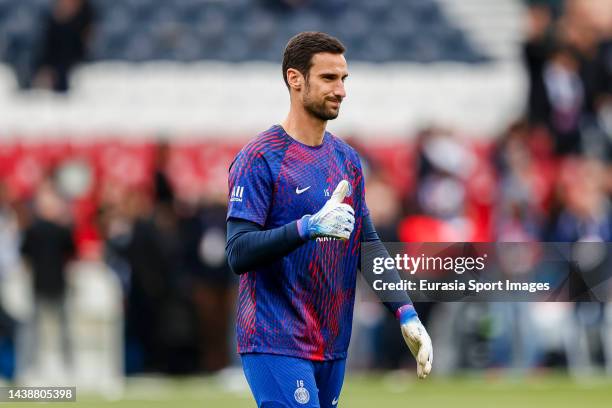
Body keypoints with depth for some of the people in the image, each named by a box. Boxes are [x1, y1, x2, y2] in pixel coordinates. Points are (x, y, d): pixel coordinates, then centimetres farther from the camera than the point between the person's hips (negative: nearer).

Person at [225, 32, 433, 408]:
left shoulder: (346, 158, 14)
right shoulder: (259, 158, -9)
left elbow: (369, 243, 16)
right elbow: (239, 254, -16)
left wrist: (407, 314, 4)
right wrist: (309, 227, -30)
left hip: (333, 346, 7)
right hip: (277, 346, -7)